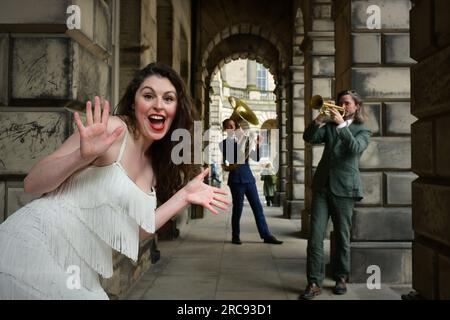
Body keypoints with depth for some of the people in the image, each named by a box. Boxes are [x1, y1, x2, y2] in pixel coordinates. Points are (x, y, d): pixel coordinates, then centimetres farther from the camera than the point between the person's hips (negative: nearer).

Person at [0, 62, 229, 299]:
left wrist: (183, 196, 6)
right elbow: (31, 183, -12)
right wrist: (83, 156, -29)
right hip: (32, 248, -7)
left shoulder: (153, 166, 10)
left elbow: (130, 232, 7)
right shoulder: (114, 128, -12)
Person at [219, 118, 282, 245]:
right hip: (236, 179, -4)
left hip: (248, 177, 5)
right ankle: (235, 236, 14)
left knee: (257, 206, 3)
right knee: (238, 207, 0)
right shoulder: (224, 143, 3)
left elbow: (256, 158, 11)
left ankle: (266, 235, 6)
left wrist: (258, 144, -2)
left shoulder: (244, 141, 16)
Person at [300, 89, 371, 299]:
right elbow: (309, 138, 2)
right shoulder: (330, 125, 18)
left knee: (342, 235, 6)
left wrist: (342, 125, -20)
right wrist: (319, 120, -12)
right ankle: (314, 282, -2)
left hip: (344, 187, -2)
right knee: (315, 235, -5)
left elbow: (355, 148, -14)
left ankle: (341, 278, 22)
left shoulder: (362, 131, 7)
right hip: (322, 185, 3)